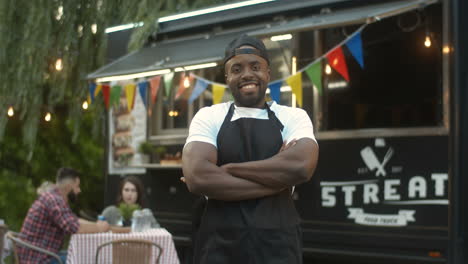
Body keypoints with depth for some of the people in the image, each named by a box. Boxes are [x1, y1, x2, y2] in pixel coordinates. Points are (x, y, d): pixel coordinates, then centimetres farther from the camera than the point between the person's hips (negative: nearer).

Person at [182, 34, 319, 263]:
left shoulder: (293, 117, 5)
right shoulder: (208, 117, 4)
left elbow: (301, 166, -17)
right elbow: (197, 177, -14)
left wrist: (226, 170, -12)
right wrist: (277, 178, -13)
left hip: (278, 245, 0)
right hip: (219, 245, 0)